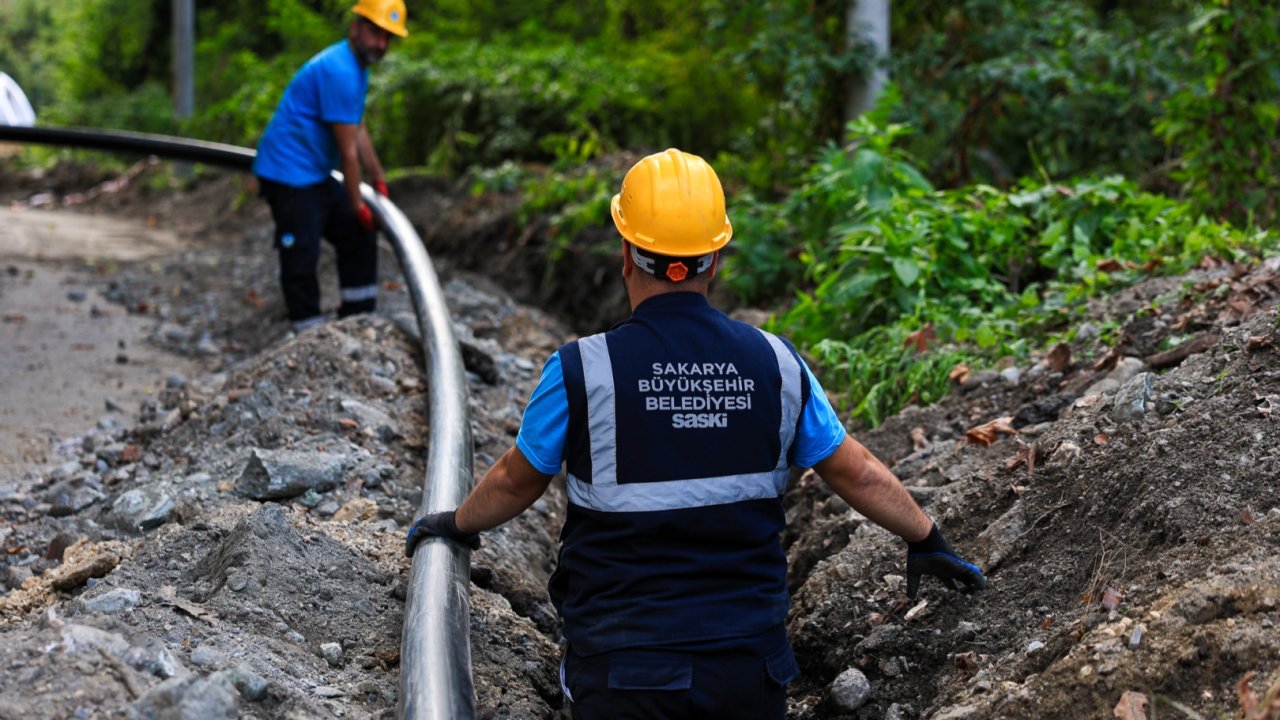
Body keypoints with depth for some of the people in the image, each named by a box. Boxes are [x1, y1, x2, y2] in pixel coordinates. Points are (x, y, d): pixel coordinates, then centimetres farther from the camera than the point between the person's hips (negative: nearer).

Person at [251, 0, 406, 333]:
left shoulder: (357, 66, 9)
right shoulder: (339, 71, -23)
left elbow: (359, 131, 17)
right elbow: (348, 149, -19)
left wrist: (379, 181, 18)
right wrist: (357, 204, -12)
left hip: (317, 175, 11)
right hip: (289, 176, -11)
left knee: (359, 237, 16)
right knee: (302, 257, -7)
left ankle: (359, 320, 24)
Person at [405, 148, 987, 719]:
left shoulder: (581, 371, -9)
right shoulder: (774, 362, 0)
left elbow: (515, 482, 7)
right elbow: (857, 474, 11)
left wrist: (457, 524, 28)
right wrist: (927, 540, 28)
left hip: (626, 670, -2)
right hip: (749, 663, 2)